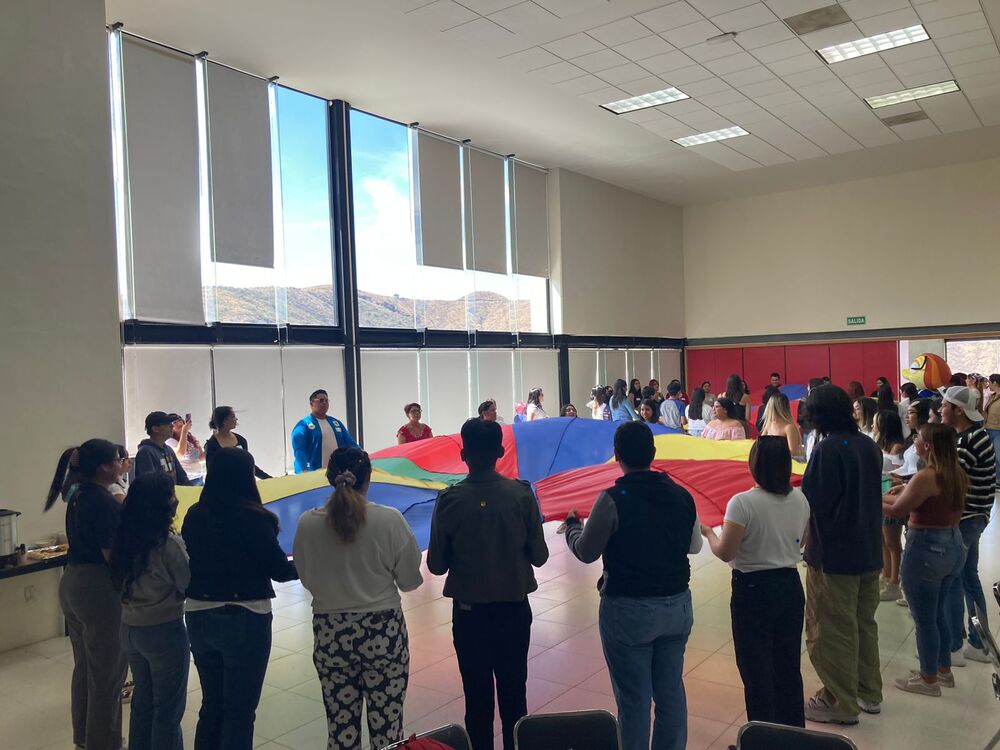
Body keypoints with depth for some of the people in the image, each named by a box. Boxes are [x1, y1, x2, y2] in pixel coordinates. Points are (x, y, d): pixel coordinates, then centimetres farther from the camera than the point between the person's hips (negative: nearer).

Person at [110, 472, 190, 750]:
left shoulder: (126, 539, -2)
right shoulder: (169, 544, -23)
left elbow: (121, 582, 9)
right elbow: (190, 587, -13)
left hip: (130, 629, 7)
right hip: (164, 632, -7)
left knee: (142, 700, 22)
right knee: (168, 707, 10)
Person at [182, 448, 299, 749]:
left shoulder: (194, 514, -2)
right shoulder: (253, 517, -17)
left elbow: (187, 561, 8)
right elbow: (279, 570, -11)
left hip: (199, 617, 5)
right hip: (243, 620, -5)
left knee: (211, 705, 21)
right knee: (239, 710, 10)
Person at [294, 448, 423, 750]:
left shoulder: (308, 523, -8)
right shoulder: (390, 520, -13)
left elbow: (307, 579, 4)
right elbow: (409, 580, -4)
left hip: (330, 635, 2)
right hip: (383, 633, -2)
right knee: (387, 726, 10)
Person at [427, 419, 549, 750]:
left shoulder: (450, 500, -14)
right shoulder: (521, 494, -12)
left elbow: (436, 565, -8)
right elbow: (539, 557, -6)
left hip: (469, 613, -1)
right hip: (514, 609, 1)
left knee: (477, 697, 13)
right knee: (514, 694, 15)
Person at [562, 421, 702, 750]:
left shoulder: (612, 500, -18)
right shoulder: (681, 495, -2)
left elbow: (586, 552, -9)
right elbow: (695, 546, 11)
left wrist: (571, 525, 10)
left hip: (628, 612, -5)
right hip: (677, 606, 5)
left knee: (634, 699, 8)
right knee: (671, 691, 18)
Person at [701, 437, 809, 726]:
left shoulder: (743, 503, -21)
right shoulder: (800, 499, -1)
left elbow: (725, 553, -17)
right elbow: (799, 542, 13)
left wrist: (709, 532, 1)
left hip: (753, 591, -6)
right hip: (790, 586, 6)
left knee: (756, 670, 7)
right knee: (789, 666, 18)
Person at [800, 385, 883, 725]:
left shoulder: (828, 449, -21)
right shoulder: (869, 446, 4)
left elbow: (814, 500, -21)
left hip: (833, 555, -8)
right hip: (869, 552, 8)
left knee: (831, 630, 5)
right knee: (864, 624, 20)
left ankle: (840, 702, 14)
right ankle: (868, 693, 33)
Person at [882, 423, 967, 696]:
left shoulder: (926, 476, -23)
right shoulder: (957, 475, 3)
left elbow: (896, 510, -15)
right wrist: (905, 491, 9)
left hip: (926, 548, -9)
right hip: (953, 545, 9)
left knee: (924, 619, 6)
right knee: (940, 613, 22)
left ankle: (928, 679, 18)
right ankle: (944, 670, 34)